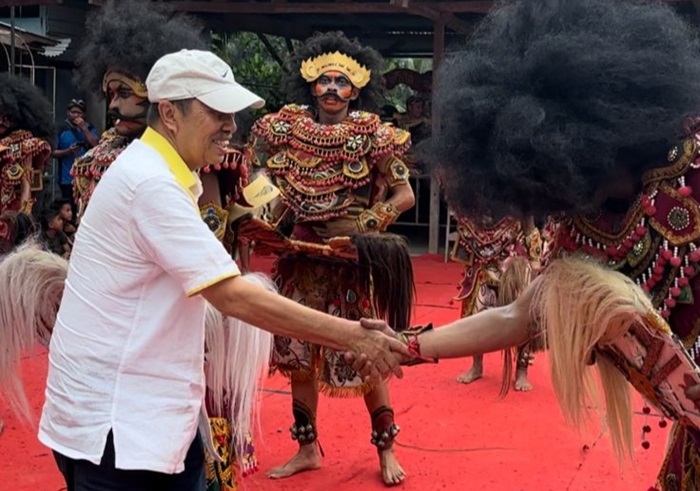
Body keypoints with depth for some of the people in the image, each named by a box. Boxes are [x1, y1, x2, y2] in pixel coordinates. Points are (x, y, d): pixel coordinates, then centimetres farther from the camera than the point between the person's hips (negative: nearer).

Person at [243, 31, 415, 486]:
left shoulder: (371, 134, -8)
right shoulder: (290, 128, 2)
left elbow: (405, 195, -8)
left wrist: (362, 226, -17)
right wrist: (263, 219, -2)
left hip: (353, 260, -4)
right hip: (302, 257, 4)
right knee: (297, 353, 9)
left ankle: (387, 449, 19)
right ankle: (307, 448, 24)